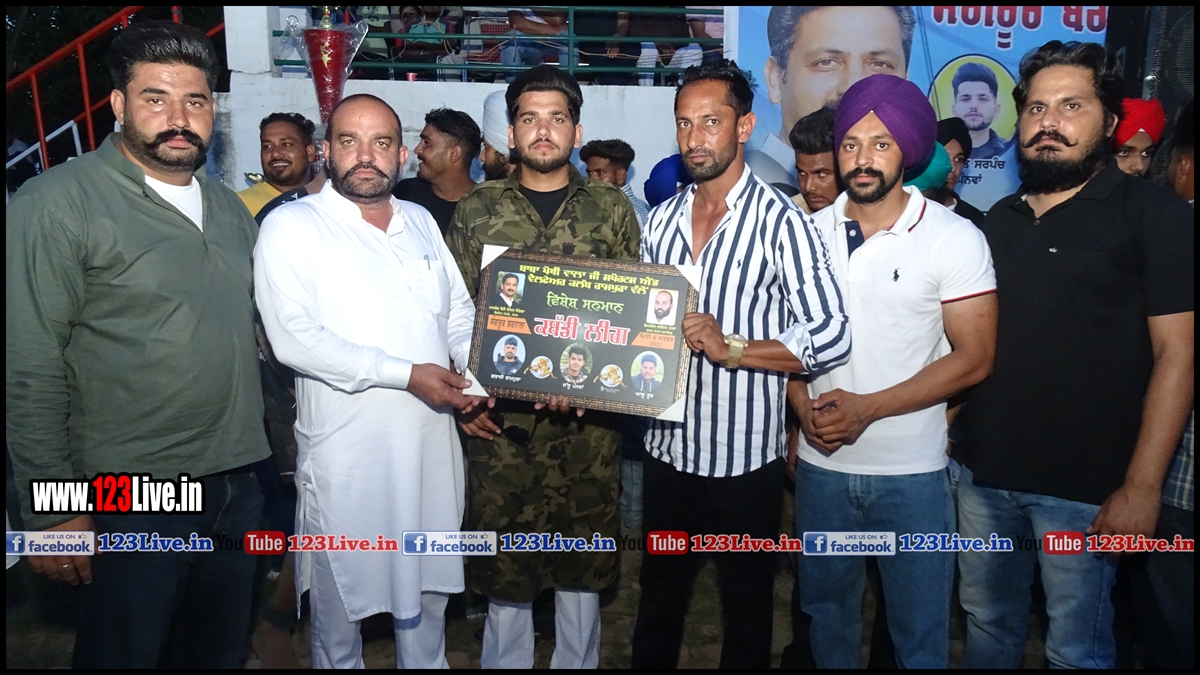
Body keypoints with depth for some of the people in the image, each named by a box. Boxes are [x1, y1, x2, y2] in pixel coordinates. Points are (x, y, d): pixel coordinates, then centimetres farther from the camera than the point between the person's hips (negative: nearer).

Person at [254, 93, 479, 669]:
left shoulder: (421, 222, 11)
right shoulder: (292, 225, -8)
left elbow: (460, 313, 16)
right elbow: (294, 338, -18)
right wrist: (407, 375, -20)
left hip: (431, 442, 5)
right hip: (347, 450, -5)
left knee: (427, 582, 20)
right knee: (341, 594, 13)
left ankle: (425, 661, 41)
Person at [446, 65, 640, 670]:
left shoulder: (612, 209, 3)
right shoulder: (477, 210, 4)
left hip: (587, 417, 0)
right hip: (499, 416, 0)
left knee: (582, 563, 12)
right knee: (503, 564, 11)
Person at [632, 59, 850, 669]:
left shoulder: (780, 221, -12)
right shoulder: (662, 219, 6)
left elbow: (830, 339, -18)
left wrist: (730, 347, -23)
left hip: (744, 453, -5)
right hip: (668, 446, 5)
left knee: (746, 603, 15)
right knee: (658, 595, 21)